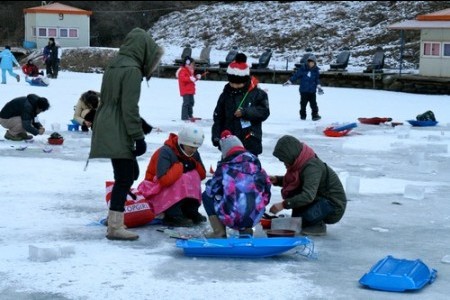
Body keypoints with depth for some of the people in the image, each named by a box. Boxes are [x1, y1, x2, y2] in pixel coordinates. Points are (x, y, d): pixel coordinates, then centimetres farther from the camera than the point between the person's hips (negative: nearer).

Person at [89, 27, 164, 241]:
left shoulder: (114, 65, 14)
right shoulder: (132, 70, -15)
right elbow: (130, 108, -19)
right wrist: (139, 137, -14)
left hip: (107, 129, 10)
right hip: (118, 133, -10)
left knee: (130, 173, 18)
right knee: (124, 178, -5)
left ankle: (115, 217, 24)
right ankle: (115, 227, -4)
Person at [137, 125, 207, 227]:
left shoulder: (193, 153, -1)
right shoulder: (166, 152, -25)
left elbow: (202, 175, 2)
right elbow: (164, 180, -36)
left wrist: (194, 165, -16)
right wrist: (181, 166, -28)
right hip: (156, 190, -7)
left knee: (193, 175, -18)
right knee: (182, 179, -32)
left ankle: (191, 212, -14)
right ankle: (173, 216, -25)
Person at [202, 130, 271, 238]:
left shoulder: (224, 166, -2)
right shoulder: (255, 162, 9)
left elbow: (211, 189, 1)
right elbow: (267, 186, 14)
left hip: (231, 217, -4)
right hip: (253, 219, 4)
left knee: (206, 195, 21)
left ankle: (219, 232, 8)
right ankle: (246, 230, 15)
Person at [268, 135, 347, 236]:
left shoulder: (312, 167, -26)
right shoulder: (301, 163, 1)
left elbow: (308, 196, -37)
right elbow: (291, 181, 19)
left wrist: (283, 204, -36)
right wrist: (277, 180, 0)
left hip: (334, 207, -9)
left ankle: (318, 225, -2)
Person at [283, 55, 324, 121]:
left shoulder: (316, 71, 1)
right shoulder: (303, 69, -4)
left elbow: (317, 80, 5)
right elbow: (296, 76, 1)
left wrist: (319, 87, -6)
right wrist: (289, 82, 2)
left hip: (312, 91, 0)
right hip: (303, 90, 0)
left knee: (313, 104, -4)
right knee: (303, 103, 7)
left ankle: (315, 115, 2)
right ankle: (302, 115, 18)